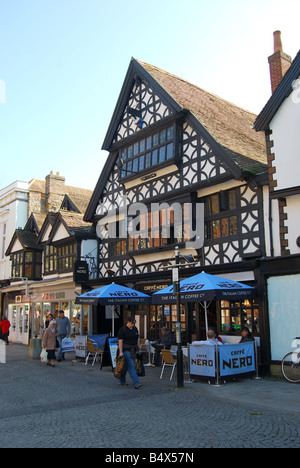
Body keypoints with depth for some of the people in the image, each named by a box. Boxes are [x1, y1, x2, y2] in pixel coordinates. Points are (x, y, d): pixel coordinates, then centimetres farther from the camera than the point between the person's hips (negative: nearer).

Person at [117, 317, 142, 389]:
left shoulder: (135, 329, 10)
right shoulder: (122, 330, -11)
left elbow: (138, 339, 16)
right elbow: (120, 341, -14)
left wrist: (139, 349, 13)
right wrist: (121, 352, -19)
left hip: (133, 350, 7)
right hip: (126, 350, -7)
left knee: (126, 366, 14)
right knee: (131, 366, -10)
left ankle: (122, 381, 27)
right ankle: (136, 383, -11)